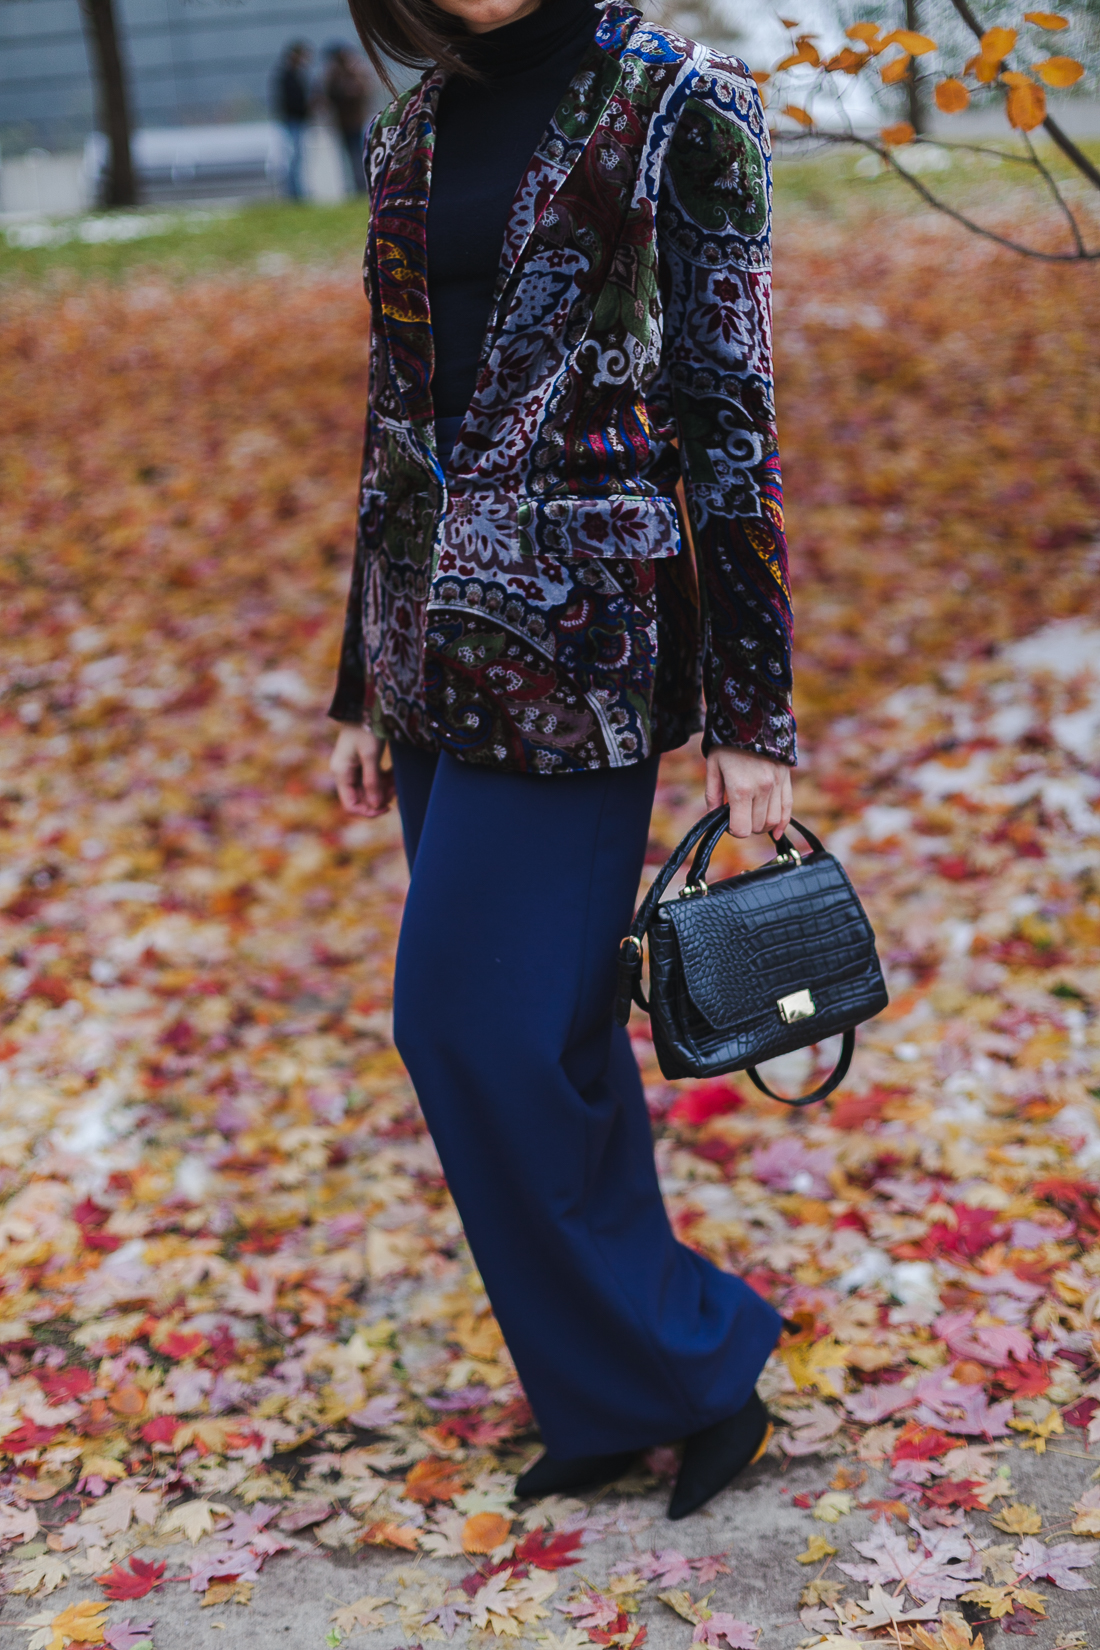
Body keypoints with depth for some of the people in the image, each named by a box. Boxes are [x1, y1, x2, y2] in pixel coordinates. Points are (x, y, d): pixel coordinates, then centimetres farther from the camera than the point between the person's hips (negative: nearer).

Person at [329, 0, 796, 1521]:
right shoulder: (414, 129, 13)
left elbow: (730, 409, -6)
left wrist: (751, 712, -9)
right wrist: (363, 685, 17)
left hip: (579, 638, -6)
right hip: (438, 638, 6)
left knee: (483, 1024, -7)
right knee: (540, 1034, 11)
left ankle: (687, 1370, 13)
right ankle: (607, 1402, 27)